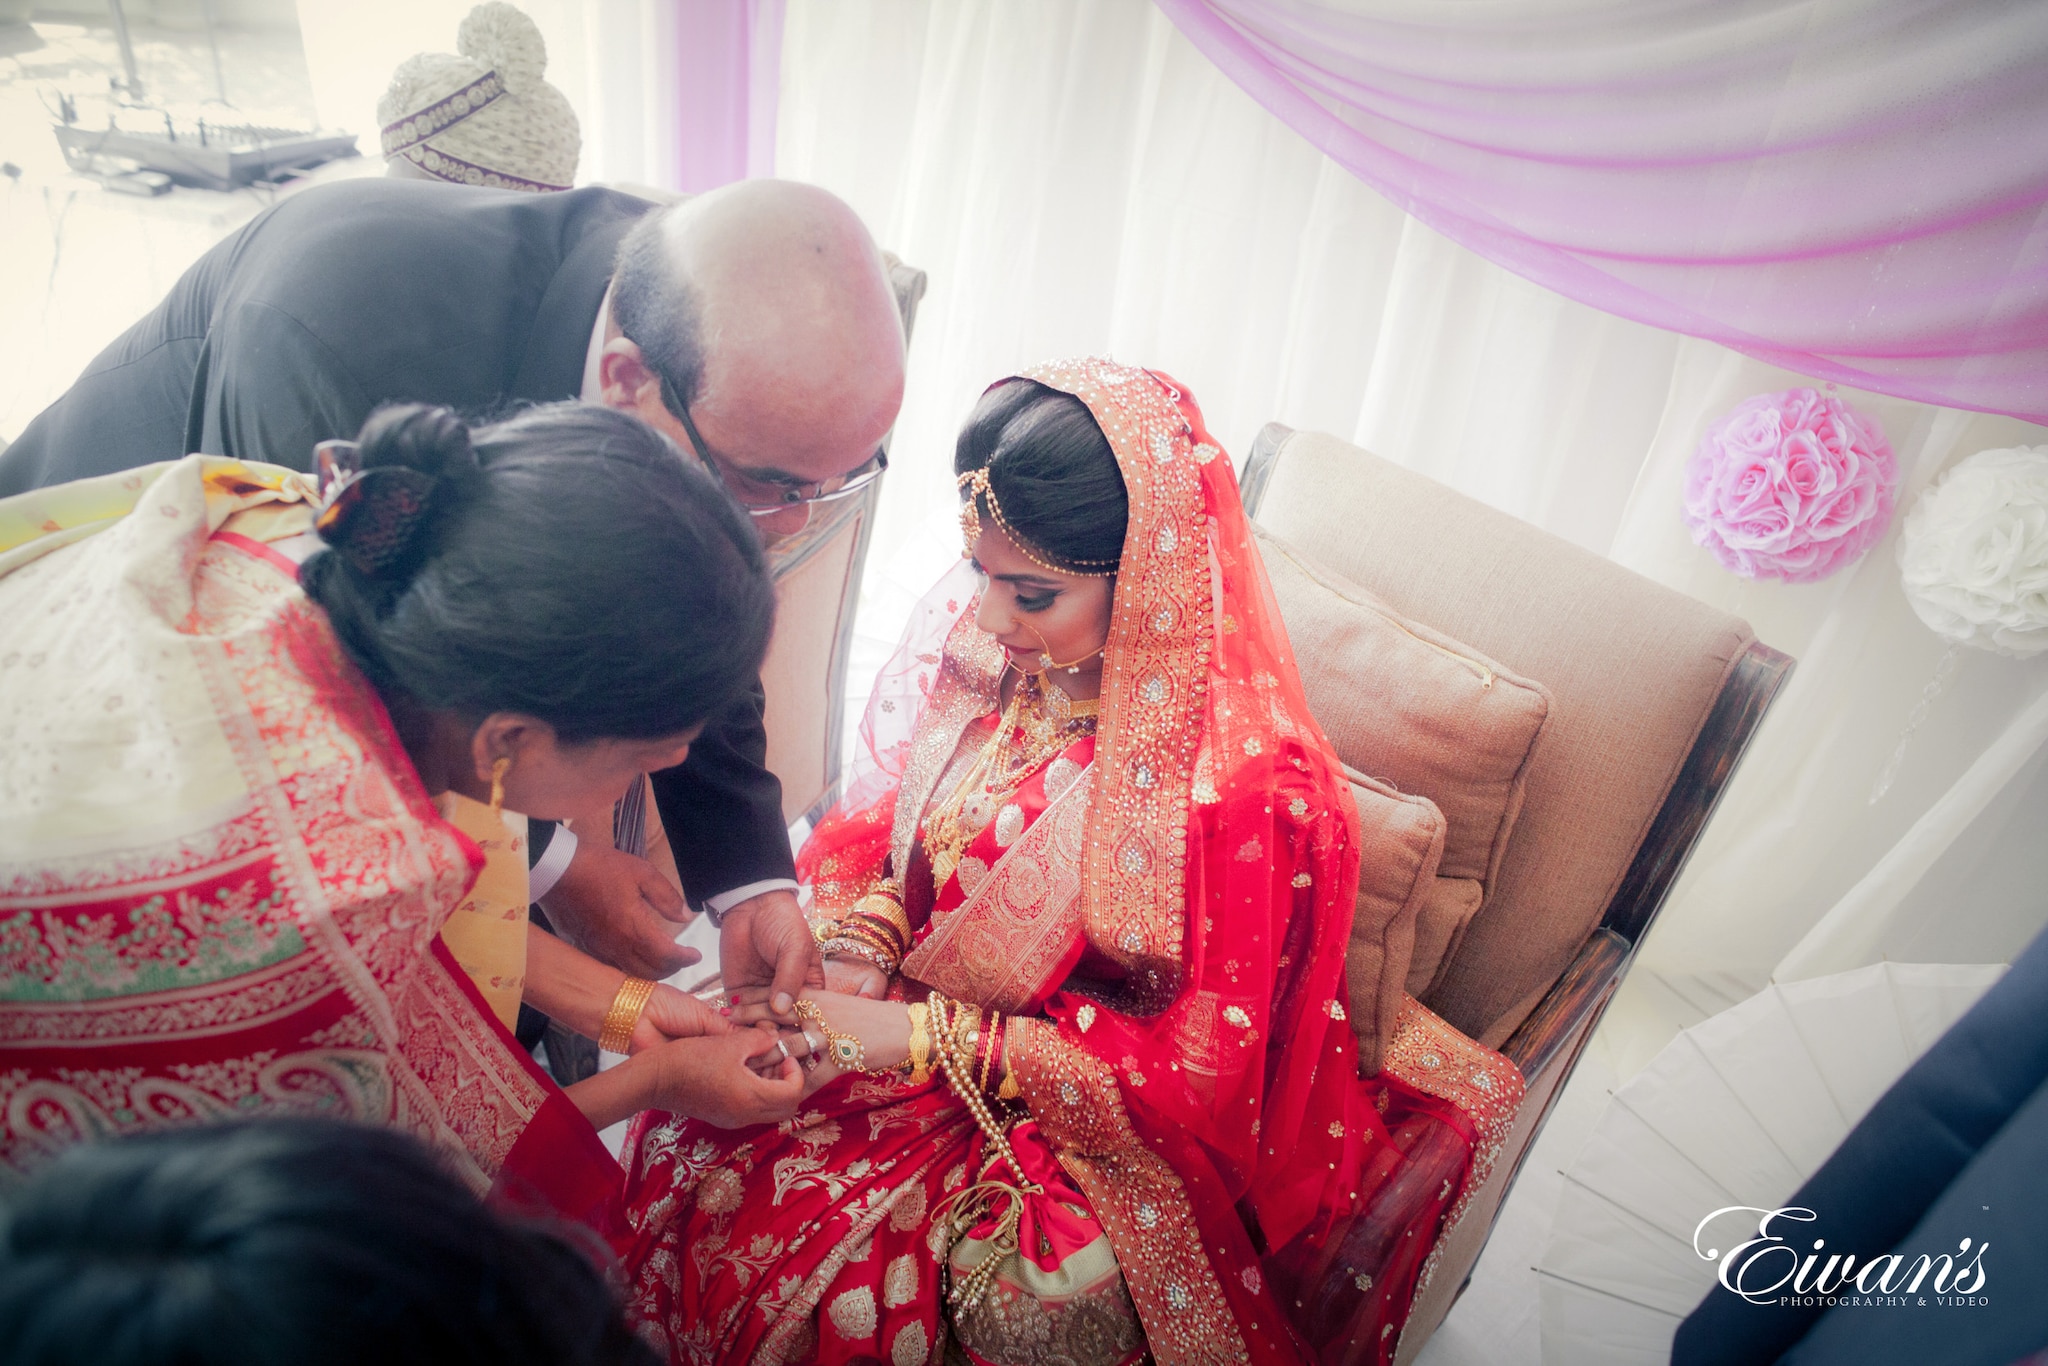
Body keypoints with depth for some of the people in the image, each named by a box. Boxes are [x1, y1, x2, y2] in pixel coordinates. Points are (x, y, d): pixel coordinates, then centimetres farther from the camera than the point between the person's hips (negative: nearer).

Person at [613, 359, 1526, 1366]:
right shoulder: (969, 628, -12)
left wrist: (919, 1039, -24)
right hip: (904, 1014, 5)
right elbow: (876, 818, 4)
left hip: (1090, 1118, -4)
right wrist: (846, 956, -17)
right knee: (697, 1137, -13)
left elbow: (1194, 1070, -20)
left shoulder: (1245, 784, -28)